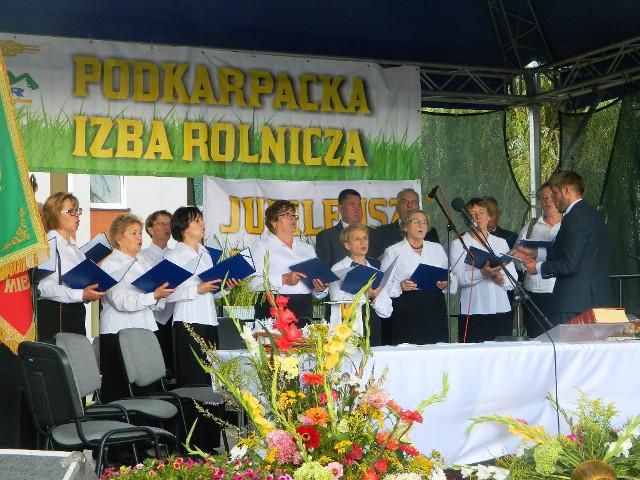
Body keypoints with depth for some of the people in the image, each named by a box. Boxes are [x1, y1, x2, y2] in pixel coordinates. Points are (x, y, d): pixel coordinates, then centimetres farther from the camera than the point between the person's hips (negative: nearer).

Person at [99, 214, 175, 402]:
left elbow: (156, 304, 22)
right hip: (118, 332, -7)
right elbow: (121, 301, -16)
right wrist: (153, 296, -21)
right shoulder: (110, 265, -3)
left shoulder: (143, 264, 21)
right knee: (117, 388, -6)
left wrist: (161, 295, 0)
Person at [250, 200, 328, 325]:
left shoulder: (307, 248, 22)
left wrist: (321, 289, 0)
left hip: (304, 310, 4)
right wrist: (283, 279, -17)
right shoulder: (261, 246, 6)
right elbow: (252, 282, -9)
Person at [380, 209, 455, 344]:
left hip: (435, 309, 3)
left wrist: (447, 283, -4)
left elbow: (451, 277, 18)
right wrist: (400, 286, -17)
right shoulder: (393, 251, 5)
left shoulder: (437, 248, 17)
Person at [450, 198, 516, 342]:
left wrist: (501, 279, -9)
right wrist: (482, 273, -24)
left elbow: (513, 279, 13)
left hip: (502, 310, 3)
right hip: (473, 313, -3)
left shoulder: (501, 242, 19)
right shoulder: (458, 244, 7)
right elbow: (459, 277, -8)